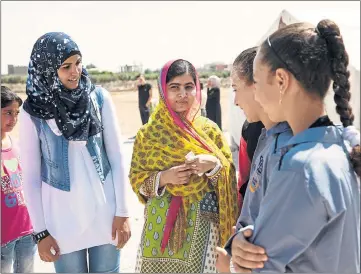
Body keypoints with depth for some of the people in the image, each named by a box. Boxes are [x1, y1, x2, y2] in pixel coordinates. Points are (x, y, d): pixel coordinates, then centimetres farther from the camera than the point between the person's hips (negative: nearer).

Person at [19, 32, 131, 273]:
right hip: (62, 219, -1)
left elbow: (117, 157, -2)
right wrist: (40, 231, -2)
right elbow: (31, 176, -4)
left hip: (105, 211, 1)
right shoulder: (32, 112, -9)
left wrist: (122, 211, -2)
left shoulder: (100, 98, -6)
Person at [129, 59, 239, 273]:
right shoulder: (149, 134, 0)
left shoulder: (209, 129, 1)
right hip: (161, 223, 0)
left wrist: (213, 165, -16)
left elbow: (229, 175, 4)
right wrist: (163, 177, -15)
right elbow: (136, 179, 2)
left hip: (201, 225, 0)